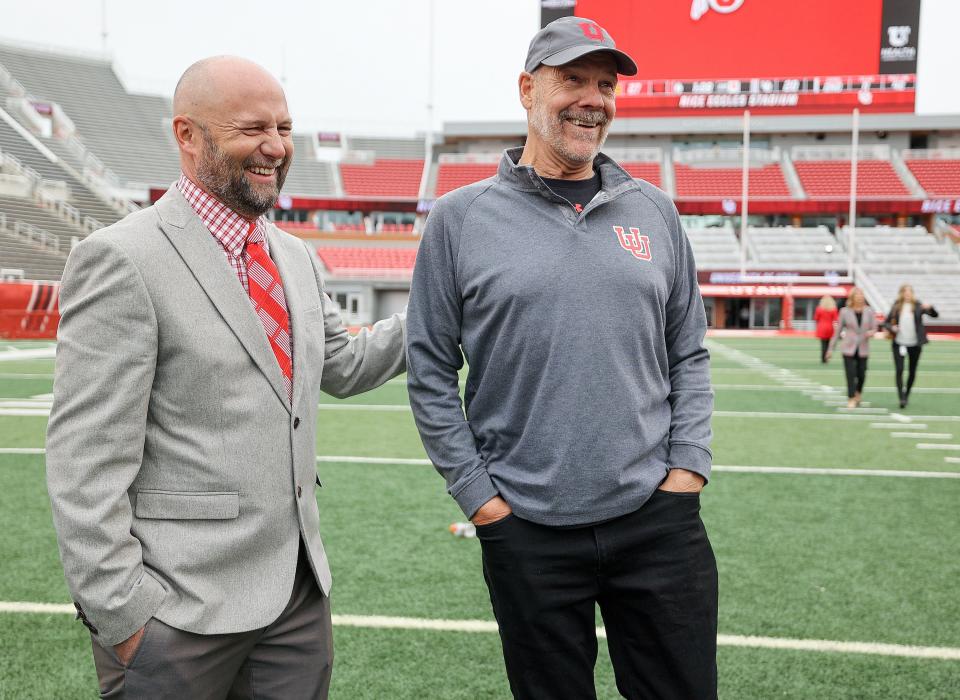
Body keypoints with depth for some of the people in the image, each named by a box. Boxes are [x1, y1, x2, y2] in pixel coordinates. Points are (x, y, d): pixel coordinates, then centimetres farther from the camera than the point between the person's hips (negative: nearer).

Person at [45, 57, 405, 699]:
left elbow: (342, 366, 24)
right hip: (179, 608, -6)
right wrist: (120, 615, -15)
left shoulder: (295, 256, 11)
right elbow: (85, 460, -14)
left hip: (299, 590, 7)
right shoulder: (123, 259, -13)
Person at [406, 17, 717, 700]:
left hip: (660, 520, 2)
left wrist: (687, 467, 2)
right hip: (527, 533, -2)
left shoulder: (654, 212, 8)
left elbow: (688, 355, 12)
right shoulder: (460, 218, -1)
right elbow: (430, 373, 1)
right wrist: (479, 494, -4)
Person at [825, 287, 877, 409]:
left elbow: (874, 328, 7)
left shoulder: (869, 311, 3)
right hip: (848, 348, -2)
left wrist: (871, 332, -18)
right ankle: (851, 399, 1)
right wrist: (831, 348, 4)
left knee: (861, 375, 6)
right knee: (850, 374, -8)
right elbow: (838, 330, 4)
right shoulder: (845, 312, -1)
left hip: (863, 348, 2)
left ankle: (858, 393, 35)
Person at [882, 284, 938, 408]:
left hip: (915, 344, 0)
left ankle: (906, 394, 27)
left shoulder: (918, 306, -1)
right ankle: (901, 398, -9)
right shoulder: (896, 307, 1)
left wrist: (929, 308, -27)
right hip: (899, 343, 0)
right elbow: (885, 322, 8)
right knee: (899, 370, -11)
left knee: (912, 371, 9)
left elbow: (935, 315, -7)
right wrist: (891, 328, -13)